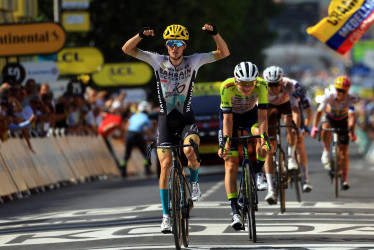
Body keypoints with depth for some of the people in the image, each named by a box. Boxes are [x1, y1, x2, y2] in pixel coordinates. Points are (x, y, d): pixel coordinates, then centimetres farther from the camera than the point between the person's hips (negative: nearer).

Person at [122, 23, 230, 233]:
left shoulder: (194, 61, -6)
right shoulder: (158, 61, -5)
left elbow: (224, 53, -10)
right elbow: (127, 49, -10)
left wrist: (214, 33, -25)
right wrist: (141, 35, -29)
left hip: (186, 118, -1)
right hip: (166, 118, 1)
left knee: (189, 151, -30)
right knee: (166, 164, -8)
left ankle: (194, 181, 4)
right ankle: (166, 215, 0)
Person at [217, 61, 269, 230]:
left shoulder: (261, 86, -30)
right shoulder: (227, 87, -33)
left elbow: (262, 115, -33)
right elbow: (227, 119, -31)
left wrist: (263, 139, -44)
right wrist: (226, 143, -37)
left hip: (250, 114, 1)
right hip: (231, 116, -1)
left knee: (260, 133, -35)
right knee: (231, 166, -11)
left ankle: (258, 173, -12)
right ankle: (235, 212, -10)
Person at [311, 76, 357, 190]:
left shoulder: (350, 99, -31)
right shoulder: (329, 96, -30)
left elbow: (351, 116, -42)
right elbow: (319, 112, -33)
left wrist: (351, 131, -56)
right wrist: (314, 127, -46)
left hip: (342, 121, 0)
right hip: (329, 118, 0)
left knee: (344, 151, -7)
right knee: (325, 129, -38)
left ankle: (344, 179, 0)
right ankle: (326, 152, -15)